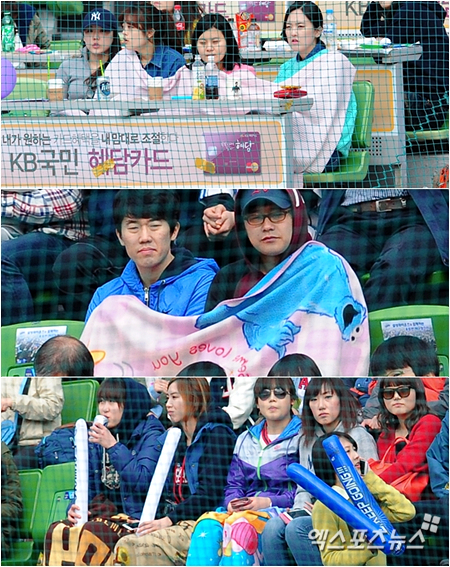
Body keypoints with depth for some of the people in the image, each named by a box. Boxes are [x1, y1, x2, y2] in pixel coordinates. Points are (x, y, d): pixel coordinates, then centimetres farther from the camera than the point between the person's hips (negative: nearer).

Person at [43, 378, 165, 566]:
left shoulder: (151, 436, -7)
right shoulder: (96, 439, 12)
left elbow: (143, 482, -22)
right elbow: (89, 486, 17)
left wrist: (113, 446, -21)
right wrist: (76, 508, -4)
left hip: (138, 517, -6)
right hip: (106, 512, 6)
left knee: (91, 532, -32)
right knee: (57, 530, -20)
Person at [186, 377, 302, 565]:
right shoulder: (245, 440, 23)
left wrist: (269, 501, -16)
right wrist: (233, 502, -4)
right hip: (242, 512, 5)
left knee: (240, 524, -38)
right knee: (207, 523, -29)